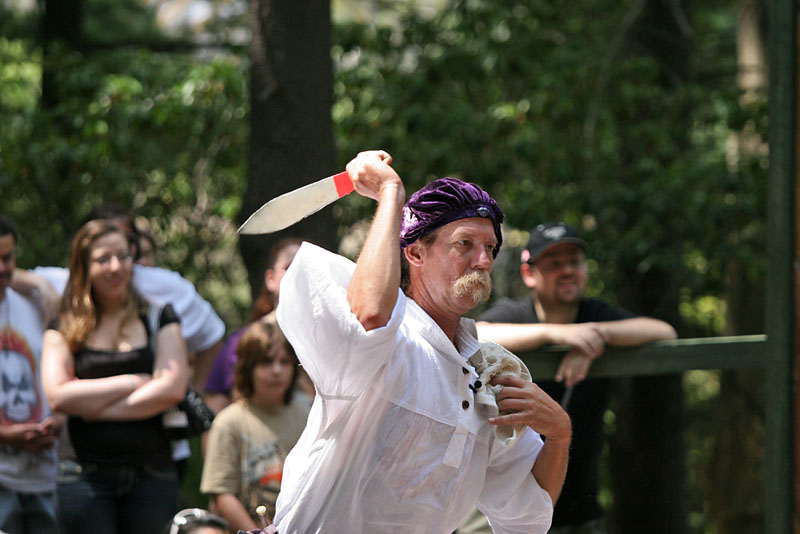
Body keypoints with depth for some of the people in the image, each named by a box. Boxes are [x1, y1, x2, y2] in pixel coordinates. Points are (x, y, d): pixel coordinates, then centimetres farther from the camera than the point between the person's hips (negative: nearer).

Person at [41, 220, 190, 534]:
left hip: (152, 475, 1)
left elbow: (172, 389, -3)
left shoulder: (159, 319, 11)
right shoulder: (64, 330, 8)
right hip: (86, 478, -1)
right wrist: (133, 382, -5)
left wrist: (96, 408, -5)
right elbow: (58, 396, -7)